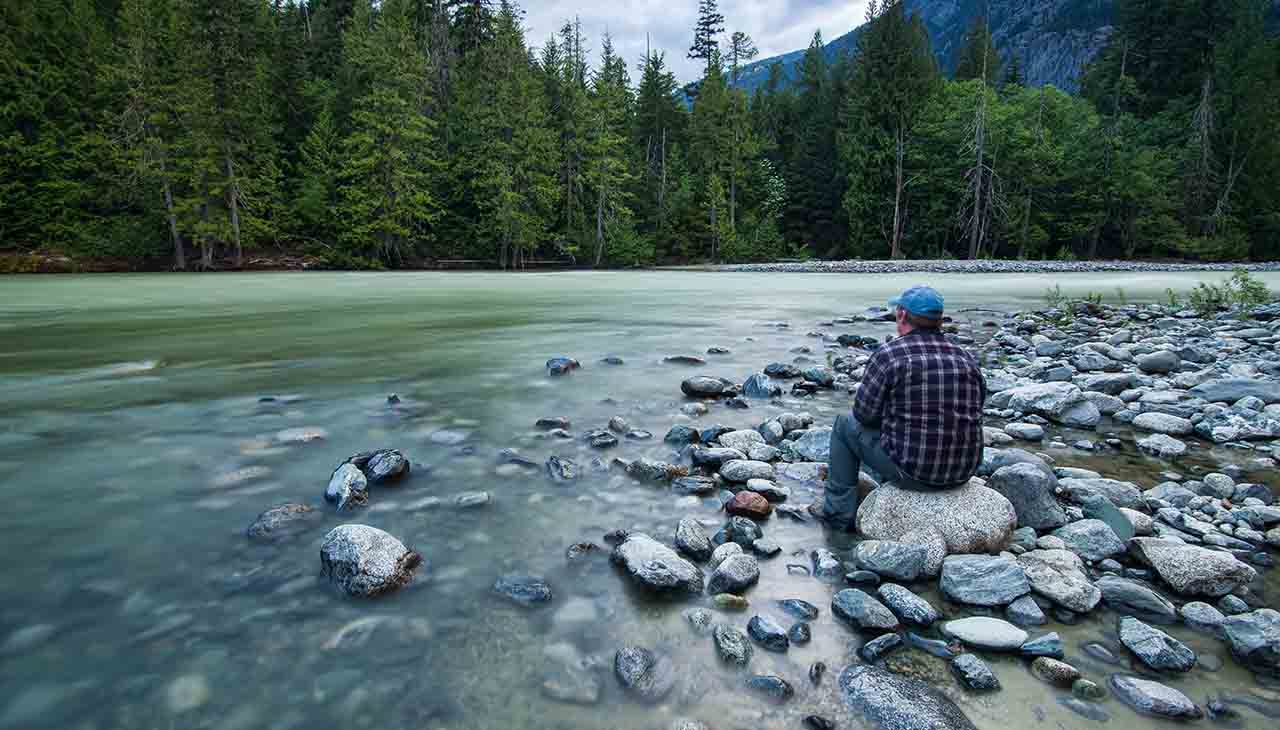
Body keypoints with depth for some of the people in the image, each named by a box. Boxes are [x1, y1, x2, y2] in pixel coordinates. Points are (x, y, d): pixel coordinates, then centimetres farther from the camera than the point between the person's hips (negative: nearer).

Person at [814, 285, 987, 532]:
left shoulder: (889, 354, -14)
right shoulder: (967, 359, 2)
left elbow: (864, 412, -9)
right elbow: (974, 412, 13)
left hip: (910, 470, -6)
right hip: (962, 473, 6)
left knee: (845, 425, 16)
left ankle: (840, 511, 21)